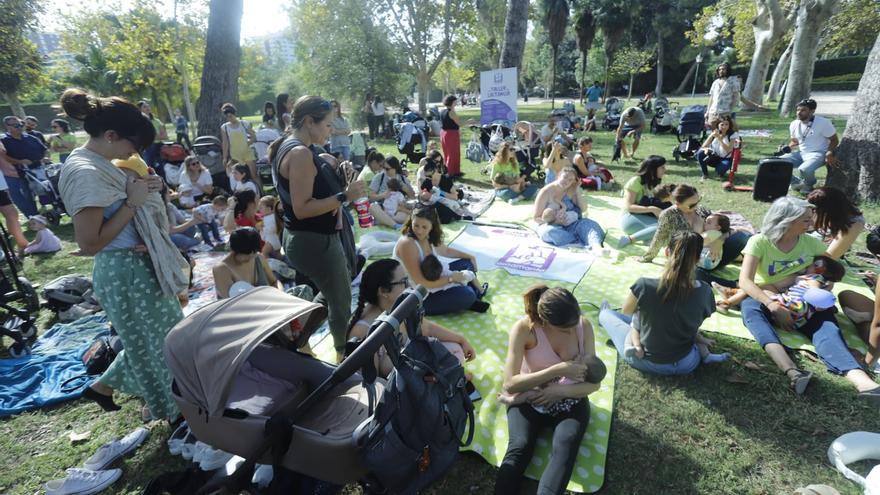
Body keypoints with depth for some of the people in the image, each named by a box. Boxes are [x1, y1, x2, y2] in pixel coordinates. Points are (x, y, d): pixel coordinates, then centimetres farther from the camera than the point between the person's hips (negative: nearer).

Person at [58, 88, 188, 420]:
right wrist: (133, 202, -22)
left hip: (141, 264, 10)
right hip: (126, 271, -10)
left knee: (148, 338, 25)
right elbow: (89, 244, -24)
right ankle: (165, 407, 33)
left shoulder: (97, 164, 7)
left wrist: (143, 189, 2)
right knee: (159, 340, 10)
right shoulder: (85, 173, -22)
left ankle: (103, 385, 42)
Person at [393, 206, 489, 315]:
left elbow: (446, 250, 20)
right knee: (467, 295, -23)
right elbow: (420, 283, -30)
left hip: (431, 281, 10)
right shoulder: (407, 244, -29)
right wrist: (451, 278, -25)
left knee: (467, 263, 16)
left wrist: (470, 256, 15)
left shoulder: (429, 238, -3)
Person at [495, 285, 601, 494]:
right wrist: (558, 370, -27)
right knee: (519, 447, -29)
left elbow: (594, 382, -6)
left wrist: (561, 391, -24)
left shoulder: (584, 325, -11)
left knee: (565, 448, -28)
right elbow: (510, 384, -21)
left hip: (570, 401, 2)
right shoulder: (524, 328, -20)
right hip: (529, 399, -1)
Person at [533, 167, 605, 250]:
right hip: (550, 225, -4)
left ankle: (597, 248, -56)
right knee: (551, 232, -39)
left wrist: (577, 191, -4)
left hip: (568, 225, 4)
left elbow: (584, 209, 4)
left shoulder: (570, 191, 6)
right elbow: (537, 218, -8)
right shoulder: (546, 192, -8)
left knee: (588, 223, -25)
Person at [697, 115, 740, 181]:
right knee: (700, 152, -26)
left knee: (720, 171, -37)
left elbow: (728, 150, -26)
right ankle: (705, 174, -9)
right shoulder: (714, 133, -3)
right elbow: (704, 146, -8)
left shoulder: (733, 134, -13)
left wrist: (719, 138, -31)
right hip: (714, 157, 4)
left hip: (726, 159, -3)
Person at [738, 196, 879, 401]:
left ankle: (860, 379, -51)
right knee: (750, 308, -37)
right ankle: (791, 371, -55)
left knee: (826, 325, -29)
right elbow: (745, 281, -21)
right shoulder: (759, 242, -11)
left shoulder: (812, 244, 1)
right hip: (766, 300, -3)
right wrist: (773, 306, -34)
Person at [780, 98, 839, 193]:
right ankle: (796, 182, 5)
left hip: (818, 154, -6)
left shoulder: (823, 123, -11)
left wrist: (829, 153, -22)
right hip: (801, 153, 6)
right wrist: (787, 148, 0)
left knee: (804, 169, -36)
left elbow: (834, 140, -4)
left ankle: (809, 184, 1)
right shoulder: (794, 124, 5)